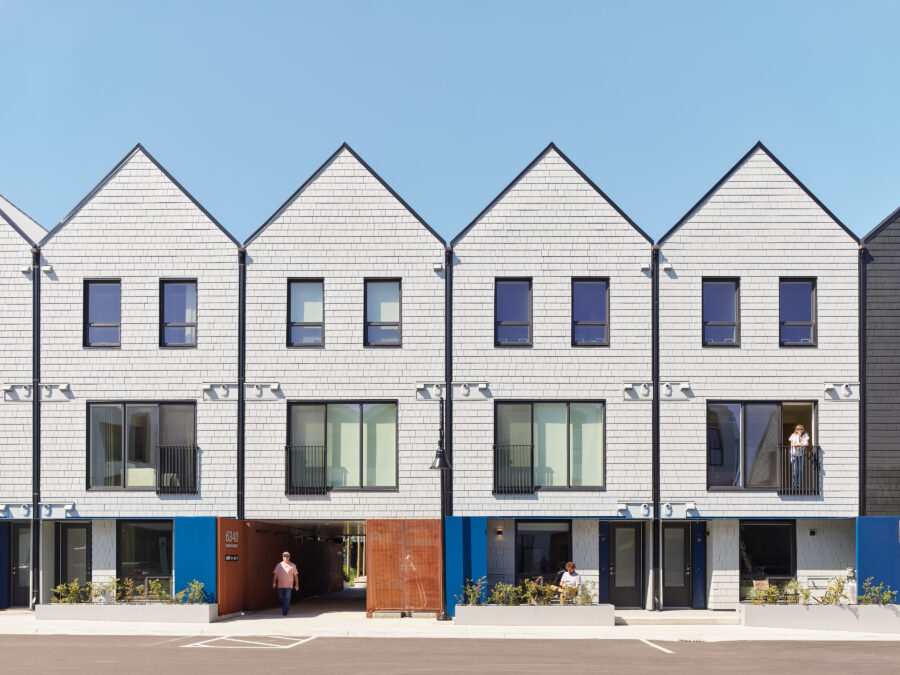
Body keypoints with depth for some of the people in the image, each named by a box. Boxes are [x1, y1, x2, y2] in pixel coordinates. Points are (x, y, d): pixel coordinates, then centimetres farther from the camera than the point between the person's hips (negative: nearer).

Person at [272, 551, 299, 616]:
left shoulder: (292, 566, 4)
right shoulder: (279, 565, 6)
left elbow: (295, 575, 6)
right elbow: (275, 574, 2)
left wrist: (297, 584, 3)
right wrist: (274, 582, -10)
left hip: (289, 585, -2)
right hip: (280, 585, 2)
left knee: (287, 598, -11)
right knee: (281, 598, 9)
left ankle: (285, 612, -9)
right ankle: (287, 606, 36)